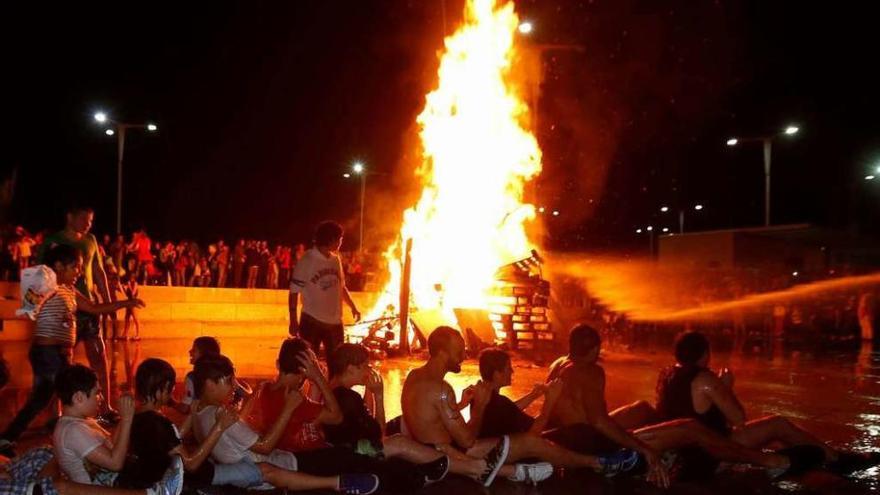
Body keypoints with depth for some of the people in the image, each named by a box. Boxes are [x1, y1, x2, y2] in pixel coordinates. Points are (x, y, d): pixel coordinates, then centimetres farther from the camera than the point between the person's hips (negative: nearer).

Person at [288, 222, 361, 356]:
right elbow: (294, 291, -9)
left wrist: (353, 306, 17)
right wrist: (293, 320, -11)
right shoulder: (307, 260, -11)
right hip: (312, 321, -6)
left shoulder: (336, 260, 8)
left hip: (335, 321, 6)